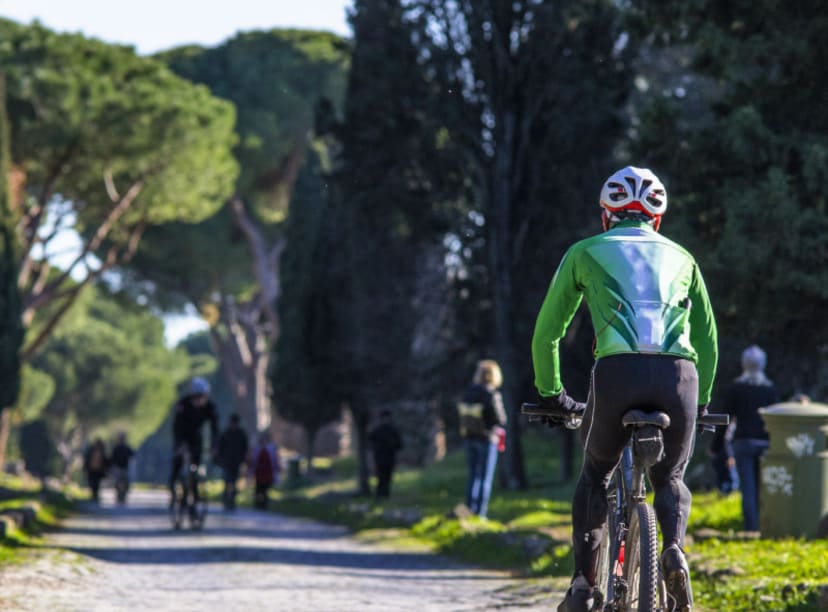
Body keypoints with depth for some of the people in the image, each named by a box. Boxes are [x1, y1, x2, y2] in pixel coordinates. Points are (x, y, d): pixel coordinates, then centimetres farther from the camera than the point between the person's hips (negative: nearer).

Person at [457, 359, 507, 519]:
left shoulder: (468, 392, 2)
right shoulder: (491, 394, -17)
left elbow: (462, 414, 9)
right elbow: (500, 420, -15)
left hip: (468, 437, 6)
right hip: (486, 438, -6)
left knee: (473, 476, 15)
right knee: (485, 477, -1)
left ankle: (469, 510, 16)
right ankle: (480, 513, -3)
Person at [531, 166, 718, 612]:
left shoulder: (586, 252, 23)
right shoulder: (680, 257, 28)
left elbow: (547, 332, 25)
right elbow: (708, 340, 32)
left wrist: (551, 393, 37)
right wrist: (702, 401, 43)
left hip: (617, 371, -1)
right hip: (679, 375, 1)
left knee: (595, 474, 23)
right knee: (670, 478, 24)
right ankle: (674, 549, -7)